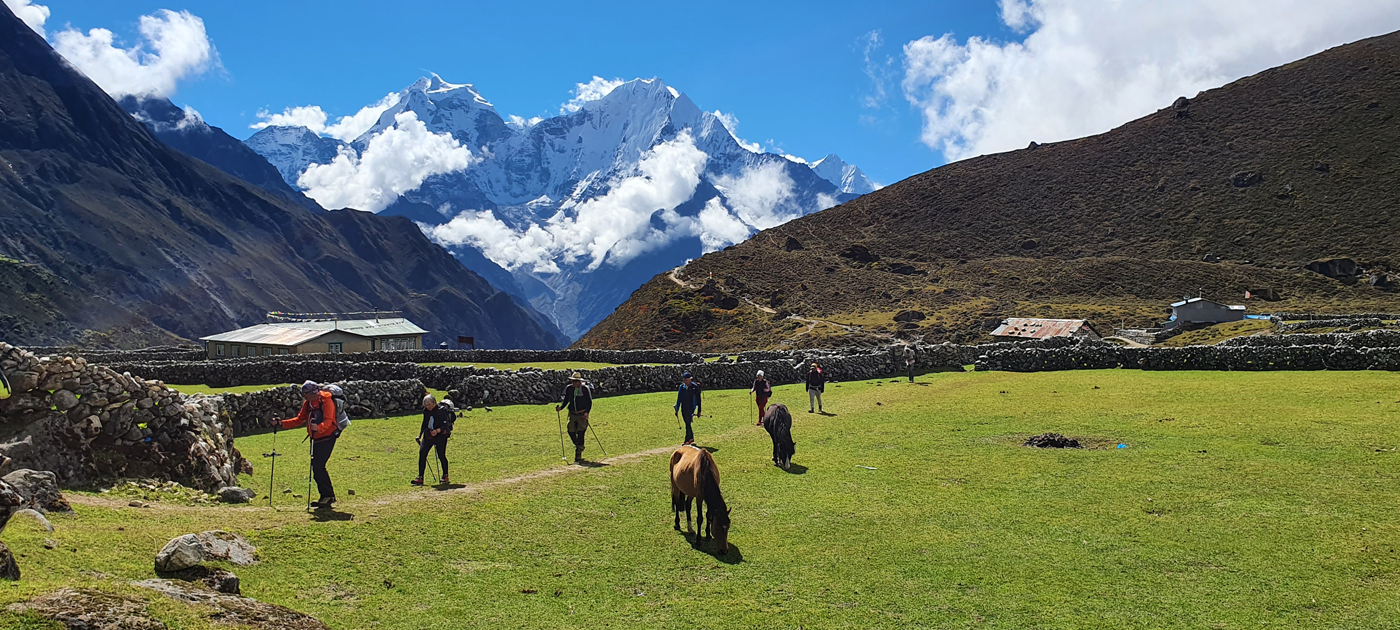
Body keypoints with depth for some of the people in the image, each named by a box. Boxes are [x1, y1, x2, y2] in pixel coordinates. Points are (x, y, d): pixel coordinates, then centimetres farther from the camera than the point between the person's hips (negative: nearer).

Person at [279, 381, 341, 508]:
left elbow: (328, 421, -27)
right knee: (316, 467, 7)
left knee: (318, 466, -15)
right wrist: (281, 424, 5)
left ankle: (328, 495, -8)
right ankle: (325, 496, 15)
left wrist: (318, 428, -46)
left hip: (327, 438, -8)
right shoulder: (308, 403, 10)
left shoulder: (326, 401, -15)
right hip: (316, 439, 8)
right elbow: (299, 420, 15)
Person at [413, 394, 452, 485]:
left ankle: (445, 476, 18)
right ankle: (420, 478, -7)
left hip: (440, 436, -5)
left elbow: (445, 425, -15)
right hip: (428, 436, 5)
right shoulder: (426, 411, 7)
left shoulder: (442, 410, -12)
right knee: (422, 453, -9)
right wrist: (419, 435, 16)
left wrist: (437, 431, -30)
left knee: (441, 456, -2)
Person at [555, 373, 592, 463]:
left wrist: (587, 412, -17)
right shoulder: (569, 389, 4)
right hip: (572, 414, 4)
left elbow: (589, 402, -4)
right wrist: (560, 407, -5)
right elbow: (566, 400, 13)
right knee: (571, 432, 0)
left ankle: (578, 454, -4)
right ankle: (579, 446, 29)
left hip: (582, 414, -4)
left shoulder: (585, 389, -8)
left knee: (580, 433, -10)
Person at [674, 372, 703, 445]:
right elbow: (679, 398, 13)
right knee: (687, 424, 11)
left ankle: (687, 440, -8)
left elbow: (698, 399, -3)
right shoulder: (682, 387, 6)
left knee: (688, 424, -10)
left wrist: (699, 411, -3)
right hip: (683, 408, 5)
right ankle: (691, 438, 26)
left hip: (691, 408, -5)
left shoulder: (695, 387, -6)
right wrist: (677, 409, 11)